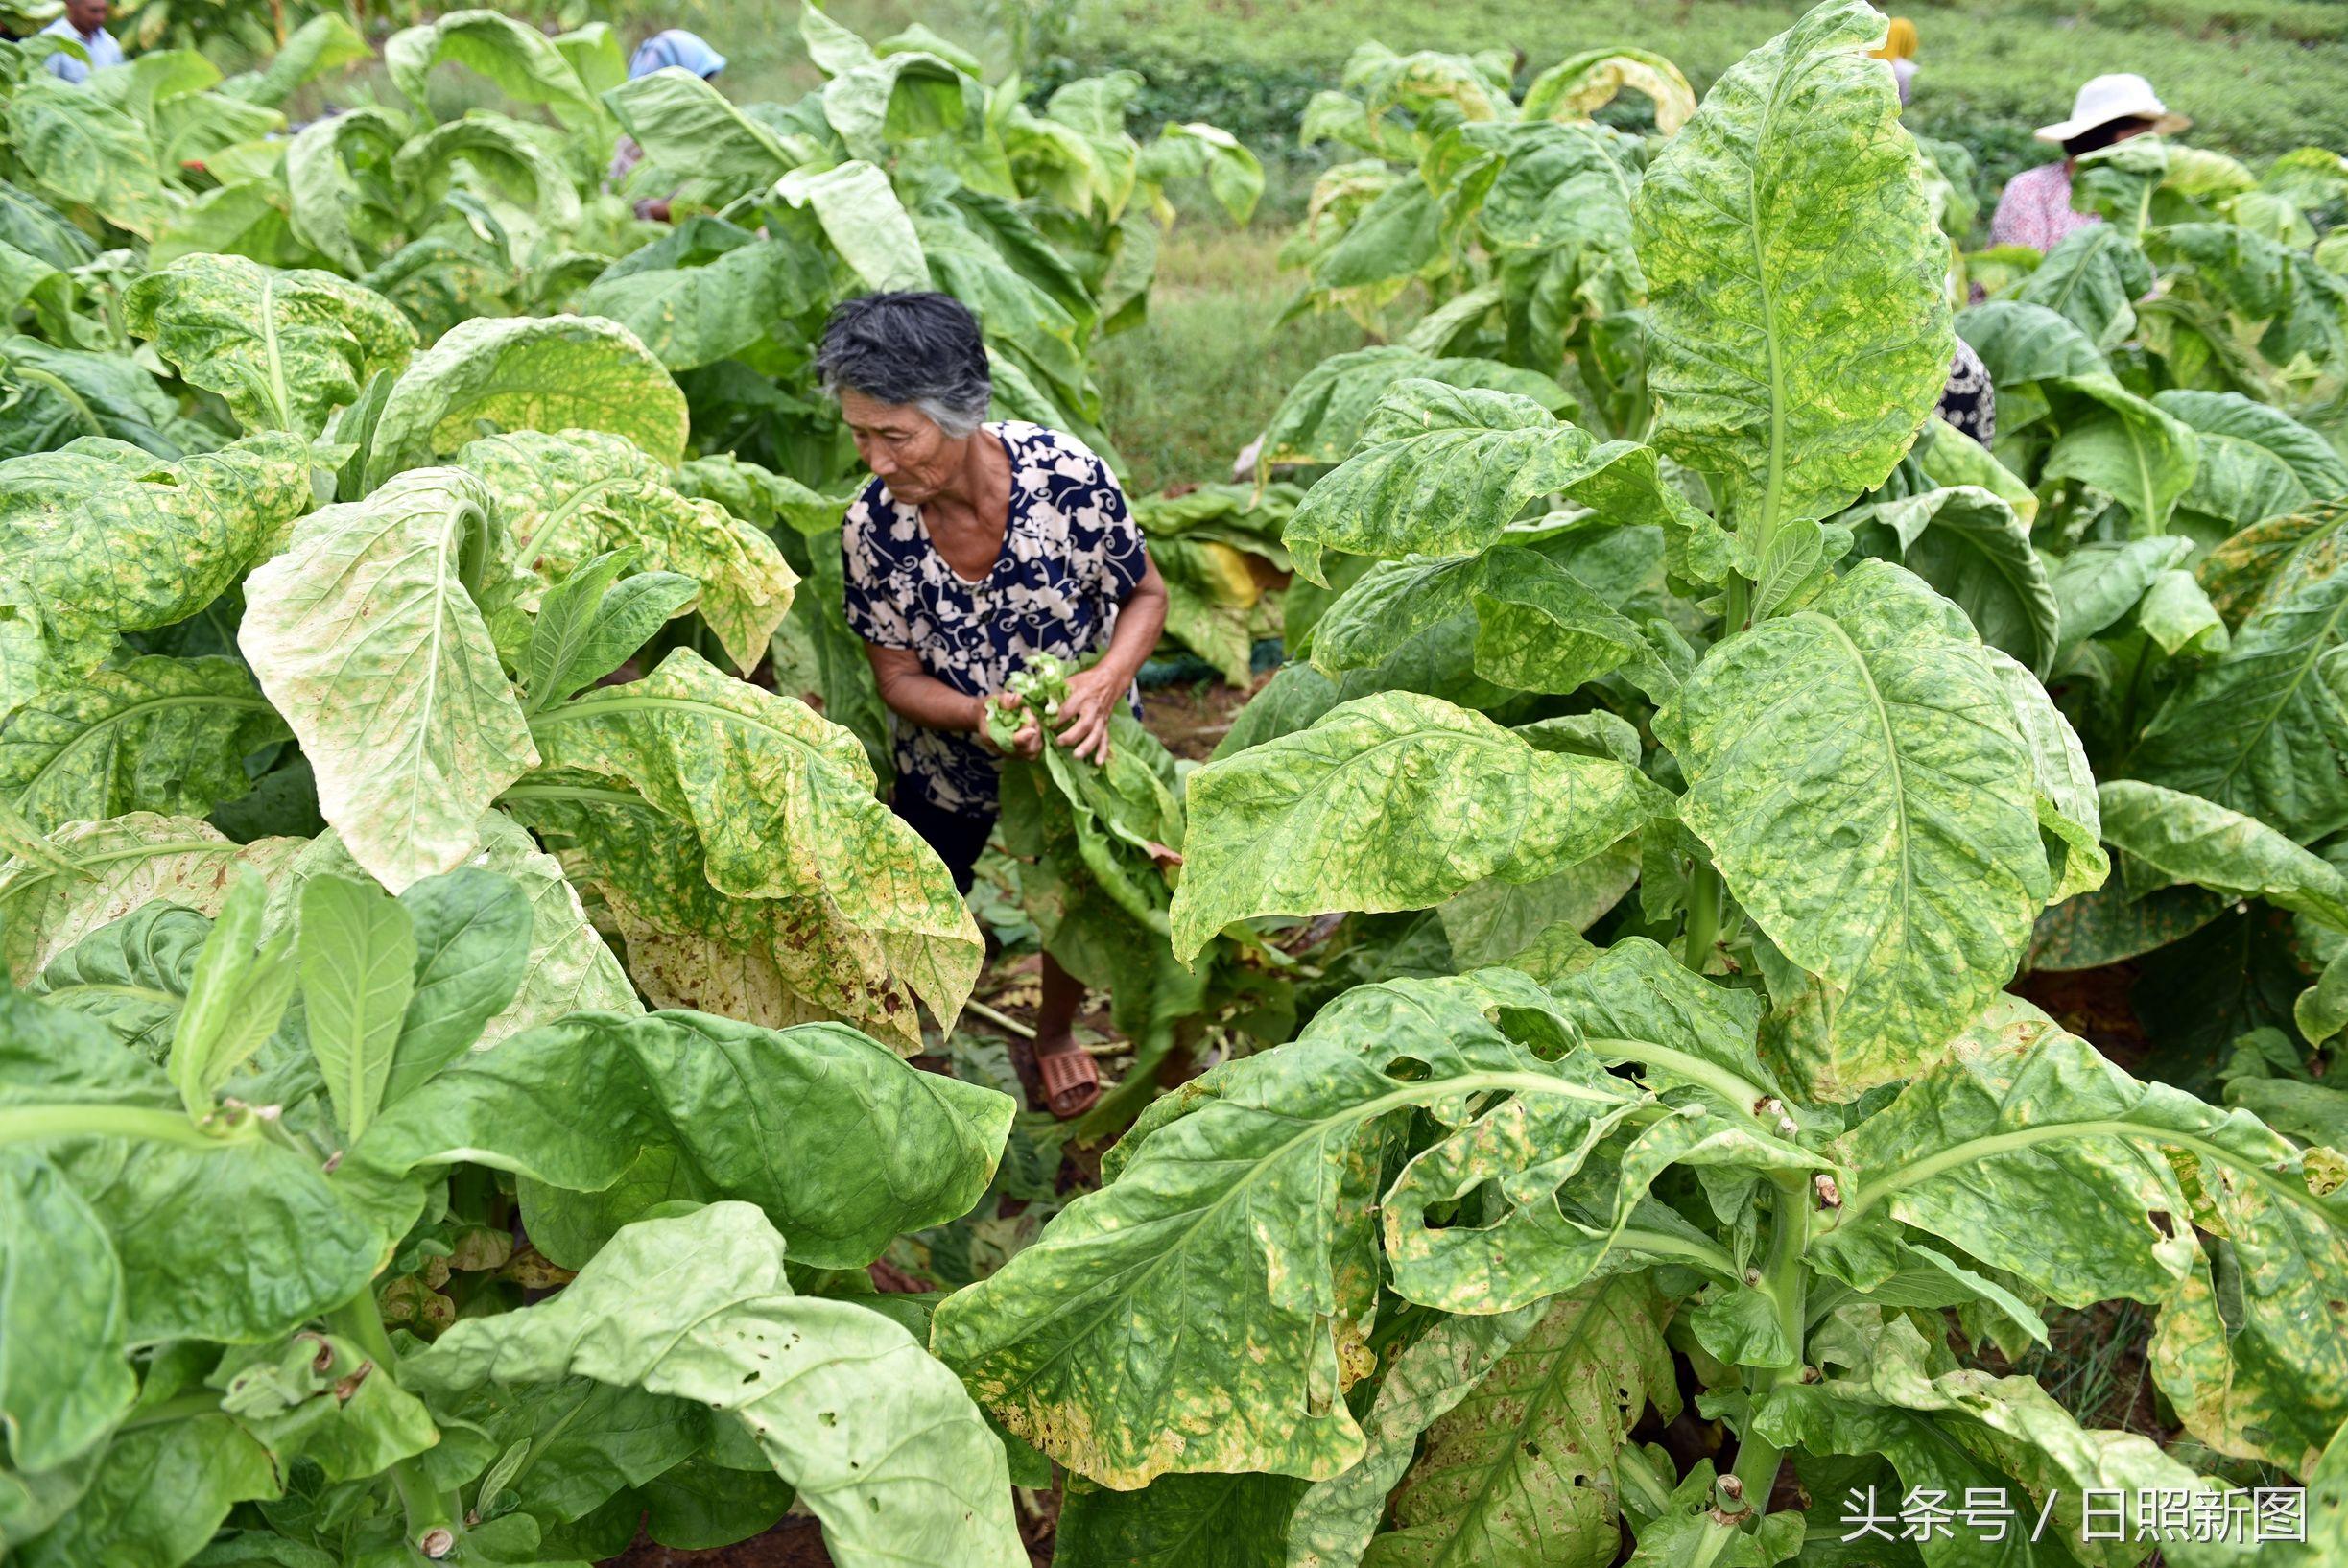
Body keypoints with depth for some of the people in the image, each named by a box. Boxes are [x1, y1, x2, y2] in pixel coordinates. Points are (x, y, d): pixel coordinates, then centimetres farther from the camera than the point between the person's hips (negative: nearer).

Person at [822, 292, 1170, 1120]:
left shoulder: (1066, 476, -31)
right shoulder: (871, 527, -26)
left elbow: (1146, 595, -14)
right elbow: (898, 676, -15)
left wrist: (1104, 684, -33)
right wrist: (978, 714, -36)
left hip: (1083, 736, 0)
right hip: (951, 750, 0)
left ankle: (1054, 1034, 53)